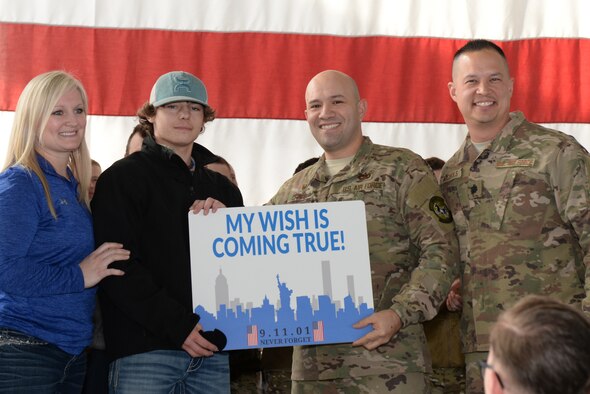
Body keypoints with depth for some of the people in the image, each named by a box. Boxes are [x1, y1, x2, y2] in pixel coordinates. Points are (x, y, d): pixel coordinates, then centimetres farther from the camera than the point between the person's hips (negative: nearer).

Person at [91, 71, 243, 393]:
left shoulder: (220, 185, 20)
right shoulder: (123, 177, 3)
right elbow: (118, 266, -8)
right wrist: (178, 326, -15)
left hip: (212, 347, 5)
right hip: (144, 349, -5)